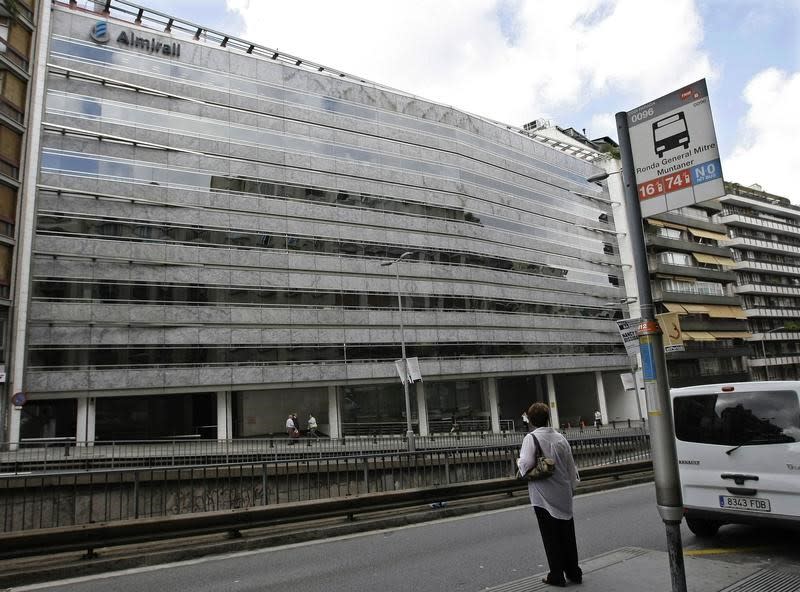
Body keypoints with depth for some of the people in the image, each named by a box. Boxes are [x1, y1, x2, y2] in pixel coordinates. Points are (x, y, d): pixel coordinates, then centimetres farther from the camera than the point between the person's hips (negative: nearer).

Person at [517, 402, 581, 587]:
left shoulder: (531, 438, -15)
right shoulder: (560, 438, 2)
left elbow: (526, 464, -25)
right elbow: (571, 466, 10)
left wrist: (519, 462, -2)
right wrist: (572, 486, 23)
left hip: (543, 496, -5)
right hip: (564, 495, 5)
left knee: (551, 537, 6)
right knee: (567, 534, 17)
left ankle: (557, 576, 14)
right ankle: (574, 572, 27)